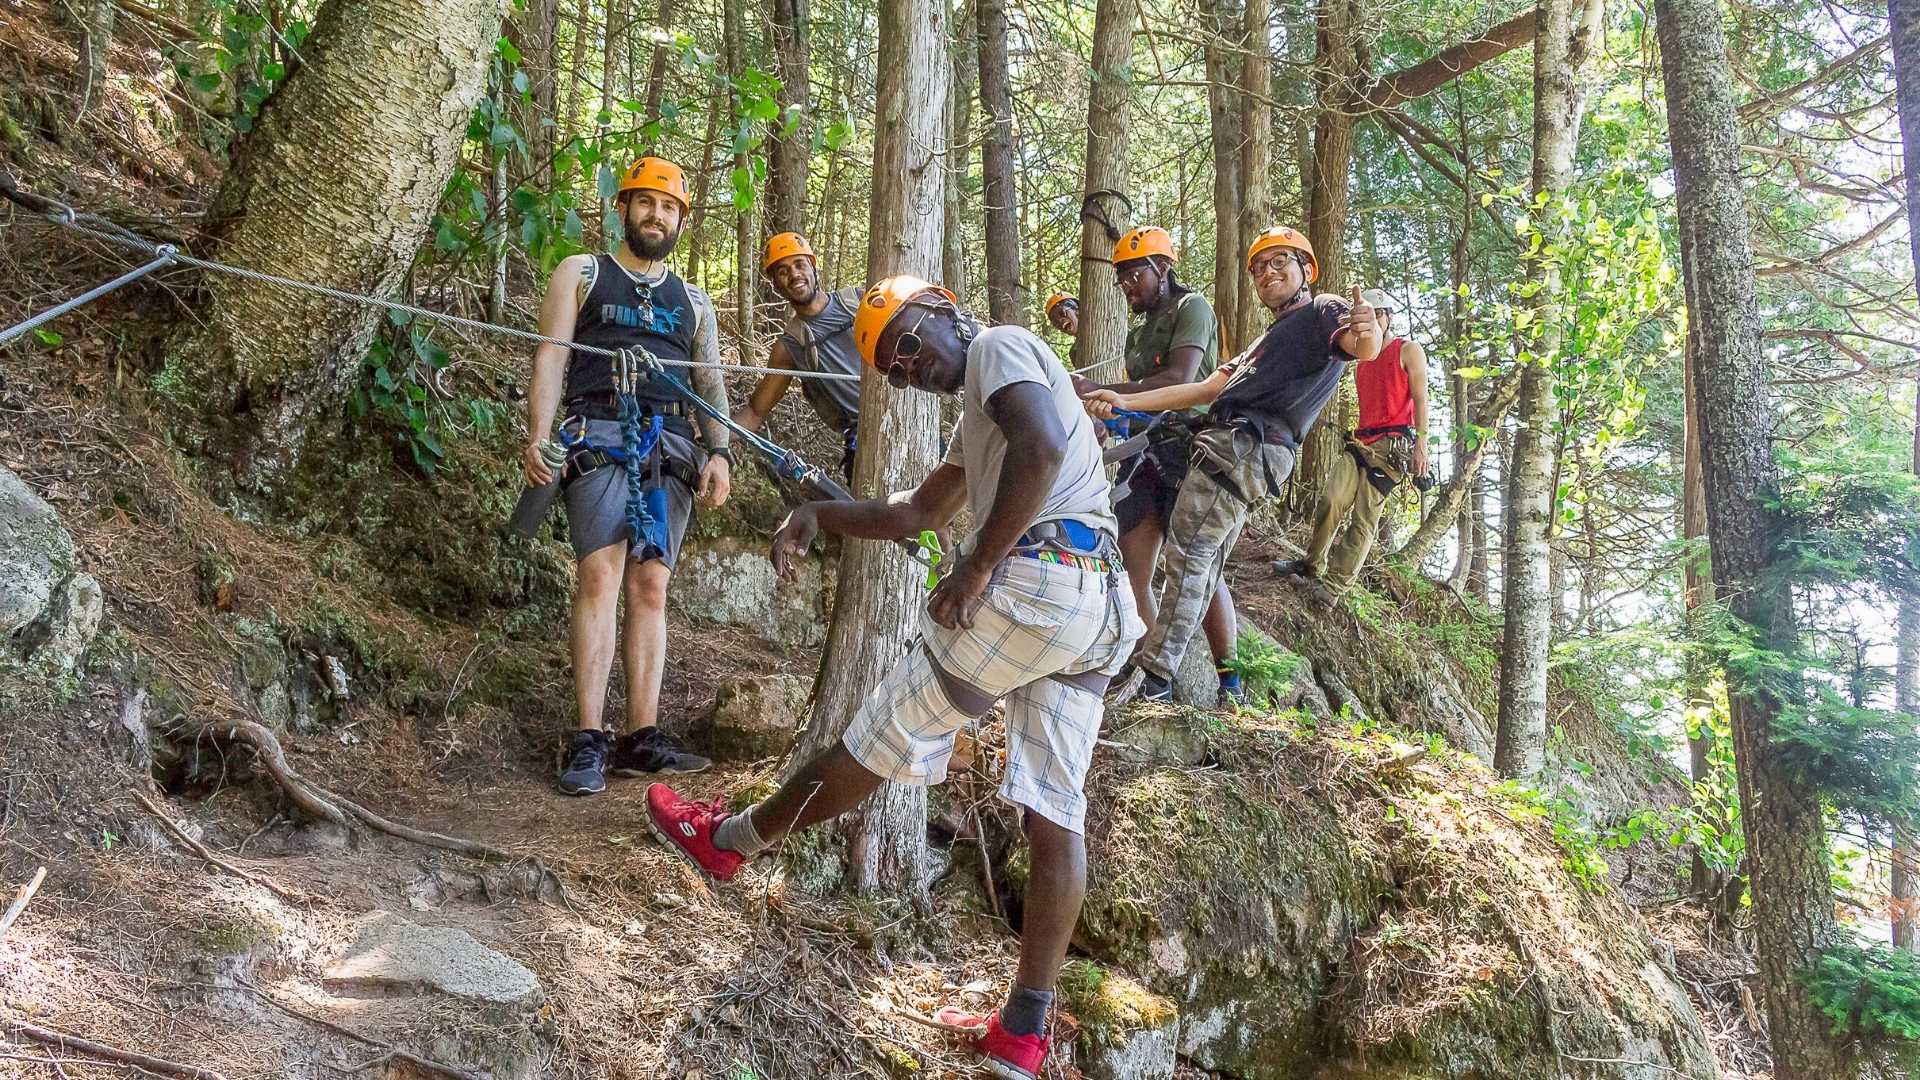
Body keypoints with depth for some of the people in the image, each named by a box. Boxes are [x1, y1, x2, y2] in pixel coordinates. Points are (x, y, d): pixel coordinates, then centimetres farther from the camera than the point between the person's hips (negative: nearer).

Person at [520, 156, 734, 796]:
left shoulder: (694, 304, 25)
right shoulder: (581, 274, 16)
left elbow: (711, 384, 18)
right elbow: (550, 359, 5)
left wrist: (719, 454, 1)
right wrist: (538, 437, -9)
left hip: (671, 448, 4)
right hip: (598, 437, -3)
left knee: (650, 587, -2)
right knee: (601, 576, -16)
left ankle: (642, 737, -5)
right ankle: (588, 739, -18)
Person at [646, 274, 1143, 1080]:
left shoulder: (999, 346, 1)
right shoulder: (977, 418, 30)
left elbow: (1043, 446, -19)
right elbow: (918, 514, 34)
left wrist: (976, 566, -17)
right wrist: (819, 515, 23)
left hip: (1034, 580, -10)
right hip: (1099, 605, 10)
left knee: (884, 738, 6)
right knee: (1055, 813, 4)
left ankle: (727, 839, 24)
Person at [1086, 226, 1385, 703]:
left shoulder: (1322, 312, 6)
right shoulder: (1266, 341, 34)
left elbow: (1363, 348, -16)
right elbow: (1207, 389, 26)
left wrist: (1368, 331, -43)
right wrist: (1125, 401, 16)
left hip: (1245, 447, -9)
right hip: (1229, 447, 9)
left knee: (1187, 556, -12)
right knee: (1203, 567, 6)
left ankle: (1153, 676, -12)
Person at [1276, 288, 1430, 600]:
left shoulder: (1409, 350, 3)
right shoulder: (1360, 362, 22)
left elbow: (1420, 399, -5)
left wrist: (1421, 443, -14)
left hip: (1393, 445, -6)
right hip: (1361, 442, 6)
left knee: (1365, 518, -9)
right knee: (1330, 501, -12)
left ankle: (1335, 584, -11)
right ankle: (1312, 565, 1)